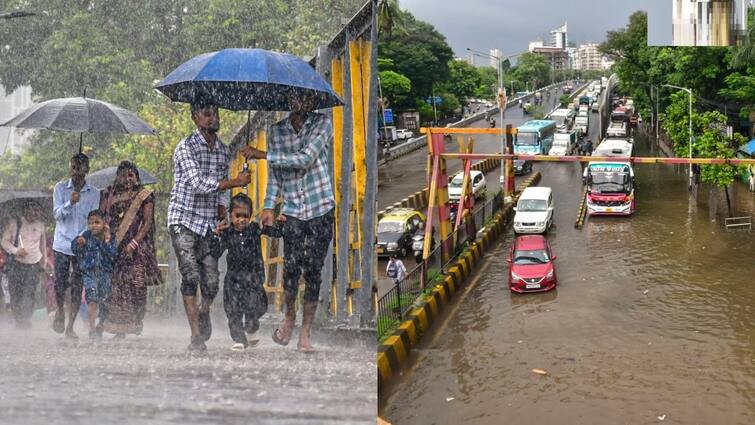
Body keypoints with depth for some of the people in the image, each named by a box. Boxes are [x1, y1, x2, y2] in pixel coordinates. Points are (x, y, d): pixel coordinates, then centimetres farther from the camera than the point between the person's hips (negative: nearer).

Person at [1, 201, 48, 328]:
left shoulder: (40, 225, 8)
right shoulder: (13, 224, 1)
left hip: (33, 265, 1)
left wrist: (44, 262, 22)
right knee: (15, 293, -1)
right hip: (16, 264, -1)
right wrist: (16, 251, -16)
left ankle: (26, 320, 3)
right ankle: (18, 320, 12)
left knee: (29, 295, -6)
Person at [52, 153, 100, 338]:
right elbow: (57, 214, -6)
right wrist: (70, 203, -24)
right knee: (60, 284, -5)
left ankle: (70, 326, 8)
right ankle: (60, 311, 26)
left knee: (77, 287, -1)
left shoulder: (94, 193, 3)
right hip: (62, 243, 0)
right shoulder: (60, 188, 2)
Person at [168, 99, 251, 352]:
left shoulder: (224, 151, 13)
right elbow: (197, 183, -18)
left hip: (209, 222, 5)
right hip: (184, 219, -5)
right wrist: (236, 182, -17)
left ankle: (204, 313, 31)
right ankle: (197, 336, -8)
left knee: (212, 281, -1)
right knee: (191, 276, -13)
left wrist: (222, 213, 8)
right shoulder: (186, 147, -8)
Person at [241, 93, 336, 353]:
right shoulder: (277, 130, 9)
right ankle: (289, 317, 18)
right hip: (292, 211, 2)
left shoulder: (322, 124, -2)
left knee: (313, 272, 0)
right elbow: (275, 173, 14)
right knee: (291, 269, -9)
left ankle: (305, 332, 10)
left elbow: (305, 159, -15)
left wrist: (262, 155, -13)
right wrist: (269, 206, 4)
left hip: (321, 210, -1)